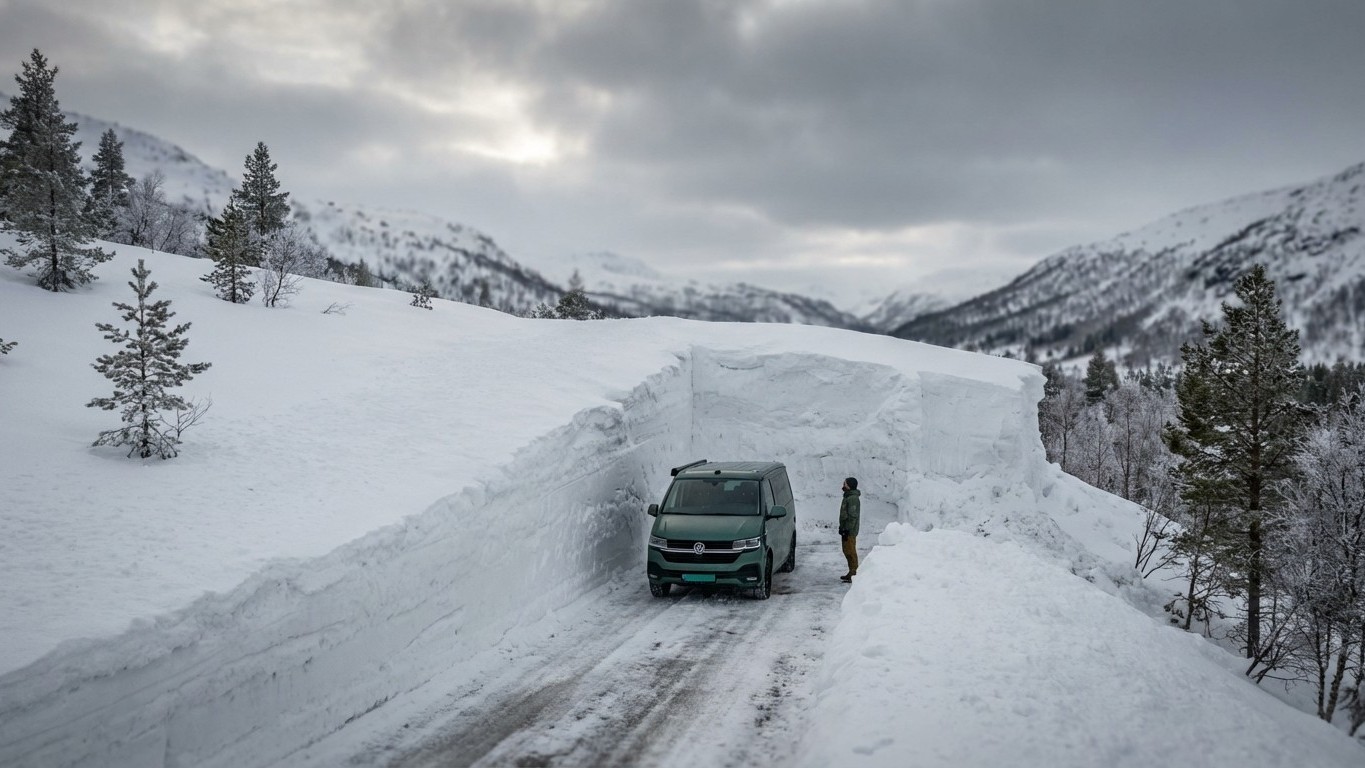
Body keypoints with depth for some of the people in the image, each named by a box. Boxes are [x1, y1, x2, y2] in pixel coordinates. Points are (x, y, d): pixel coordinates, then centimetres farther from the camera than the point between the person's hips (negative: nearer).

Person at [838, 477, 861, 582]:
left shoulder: (853, 499, -18)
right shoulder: (848, 497, 16)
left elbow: (853, 516, -22)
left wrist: (847, 530, -23)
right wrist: (842, 527, 22)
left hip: (850, 531, -11)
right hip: (846, 529, 11)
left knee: (850, 552, -7)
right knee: (847, 551, 15)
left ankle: (854, 573, -3)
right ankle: (852, 572, 23)